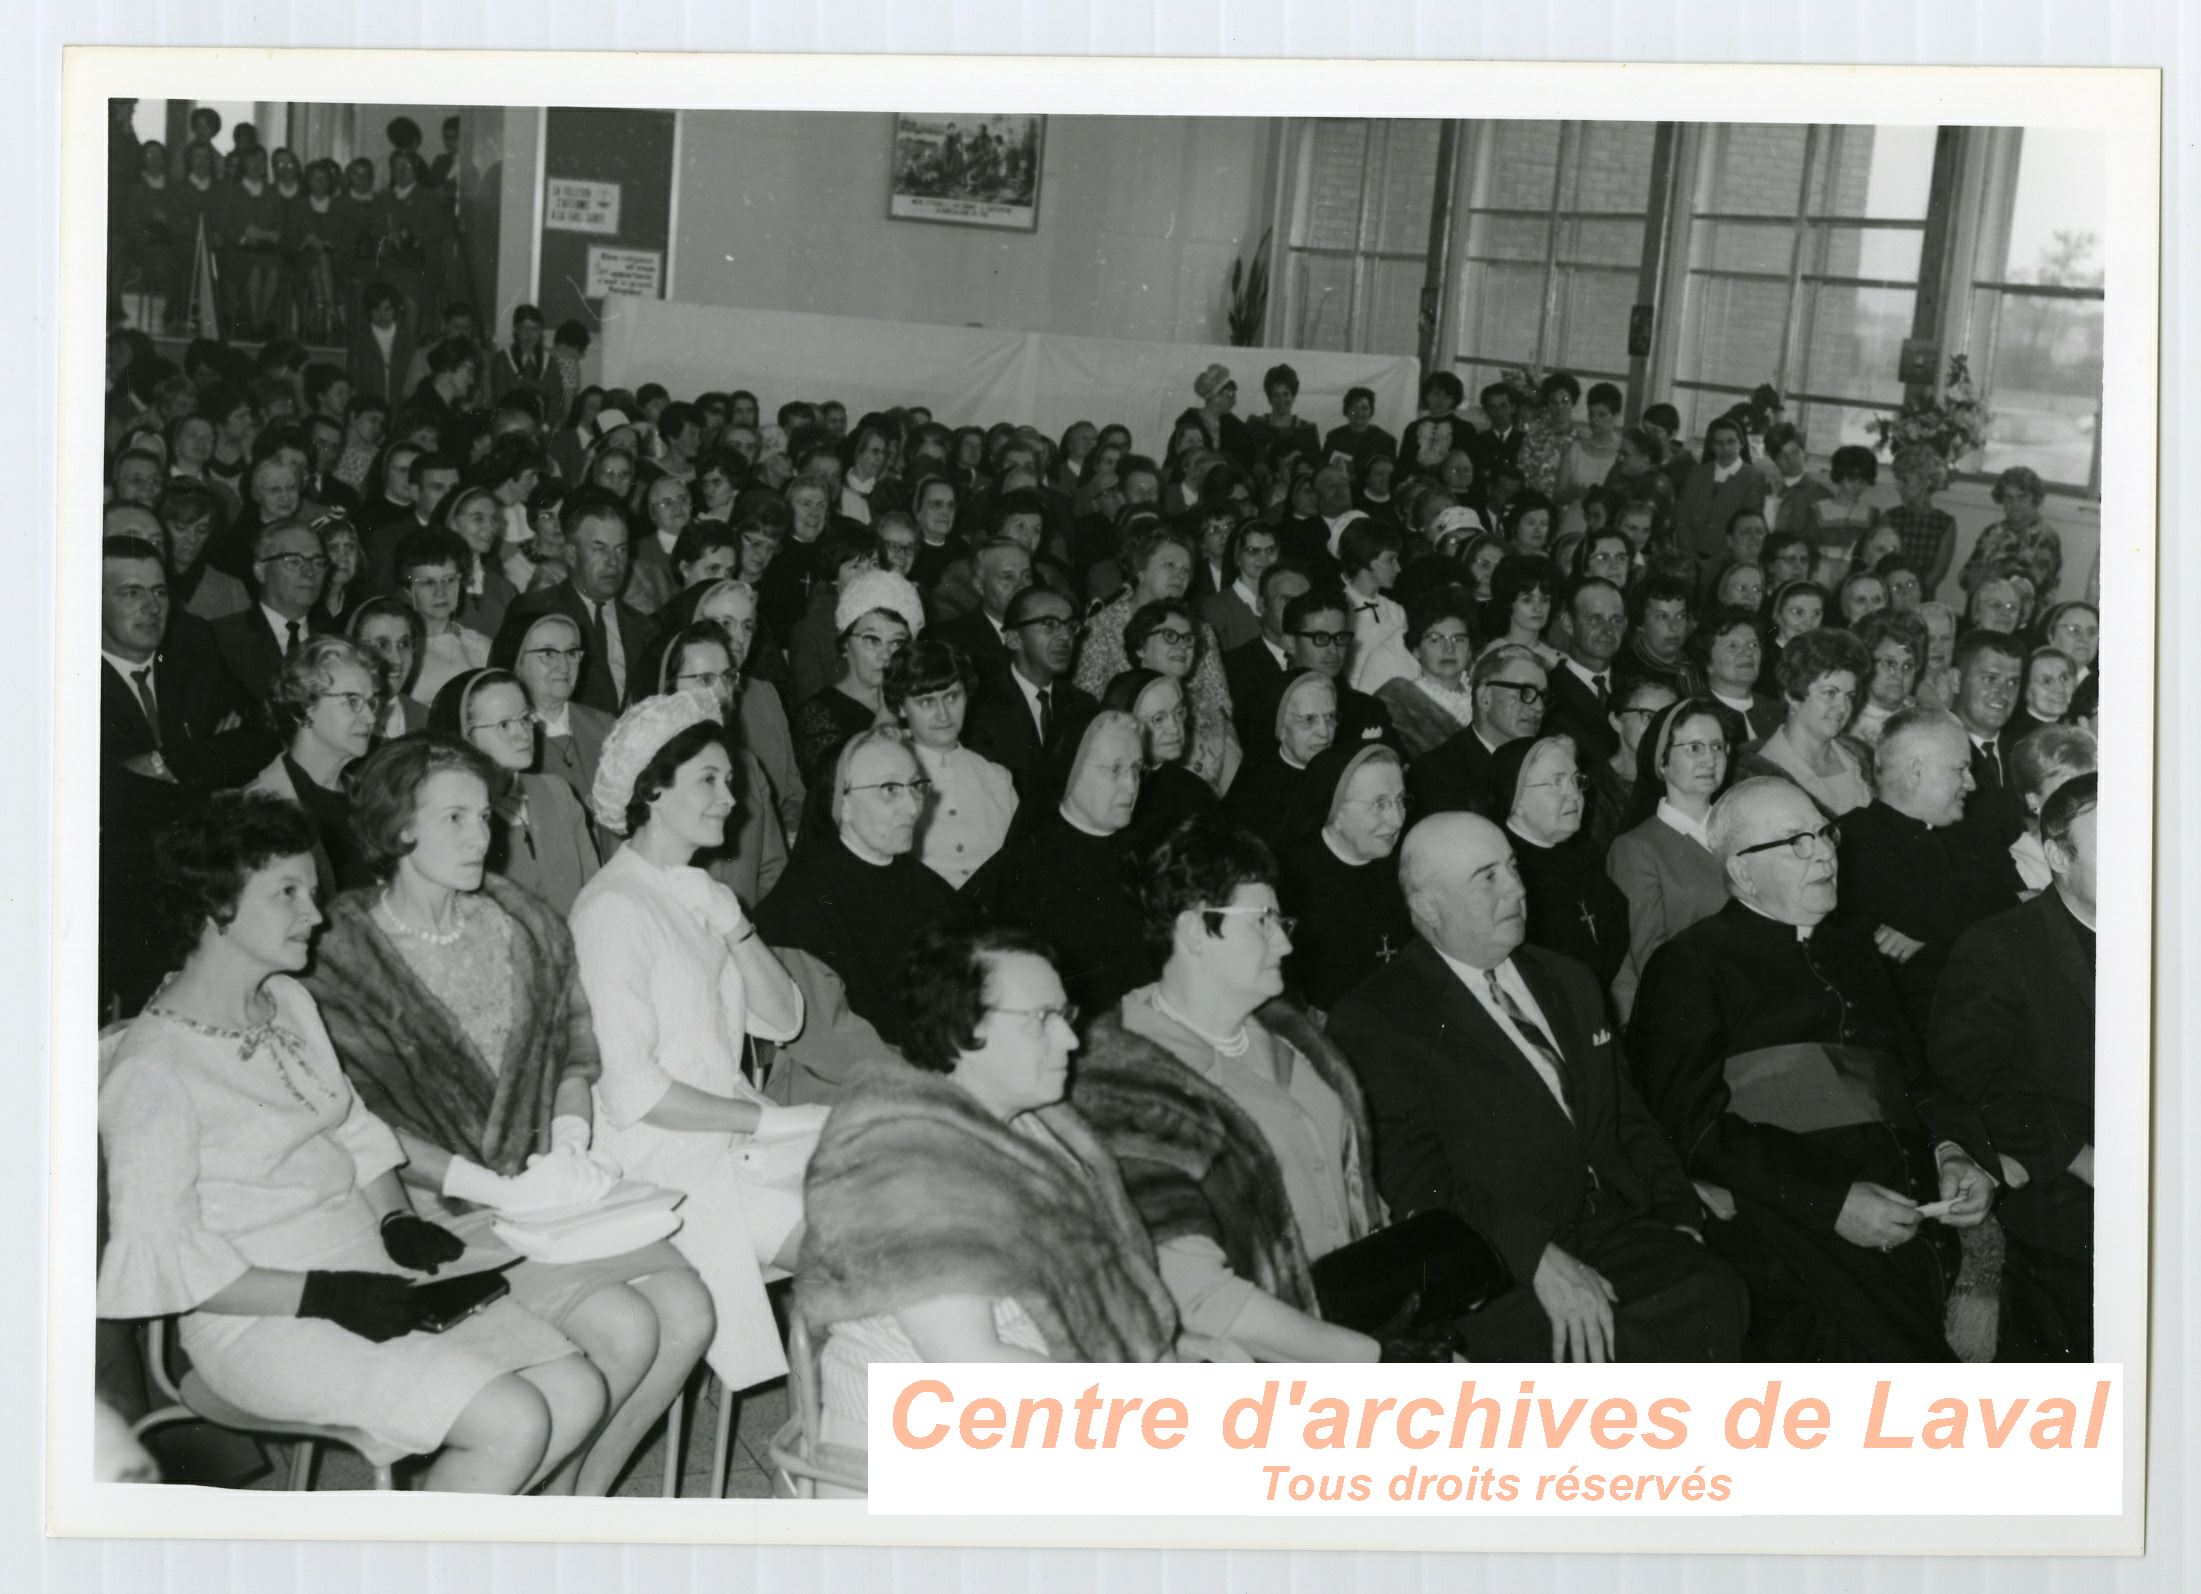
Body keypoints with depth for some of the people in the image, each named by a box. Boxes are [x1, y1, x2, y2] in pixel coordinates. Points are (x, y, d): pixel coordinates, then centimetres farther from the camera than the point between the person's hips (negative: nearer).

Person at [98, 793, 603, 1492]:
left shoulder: (289, 1002, 11)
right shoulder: (151, 1071, -16)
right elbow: (161, 1261, -18)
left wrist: (398, 1220, 0)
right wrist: (322, 1295, -22)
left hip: (371, 1273, 9)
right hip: (261, 1322, -9)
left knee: (578, 1393, -4)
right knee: (513, 1423, -22)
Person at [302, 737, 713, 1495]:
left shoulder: (524, 926, 9)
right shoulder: (347, 952, -9)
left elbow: (573, 1057, 16)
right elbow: (367, 1124, -12)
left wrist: (569, 1147, -4)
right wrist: (496, 1188, -16)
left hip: (540, 1186, 6)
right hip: (438, 1207, -6)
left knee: (687, 1315, -14)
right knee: (624, 1330, -22)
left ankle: (579, 1499, 4)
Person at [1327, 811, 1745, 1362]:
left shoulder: (1569, 981, 23)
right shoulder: (1375, 1021, -2)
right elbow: (1415, 1181, -12)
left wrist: (1678, 1214, 7)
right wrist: (1537, 1257, -23)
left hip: (1619, 1229, 6)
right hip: (1493, 1265, -6)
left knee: (1714, 1298, -24)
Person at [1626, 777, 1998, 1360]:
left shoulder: (1852, 949, 26)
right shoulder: (1689, 967, 3)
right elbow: (1693, 1127, -7)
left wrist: (1951, 1153, 3)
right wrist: (1832, 1203, -16)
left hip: (1913, 1216, 7)